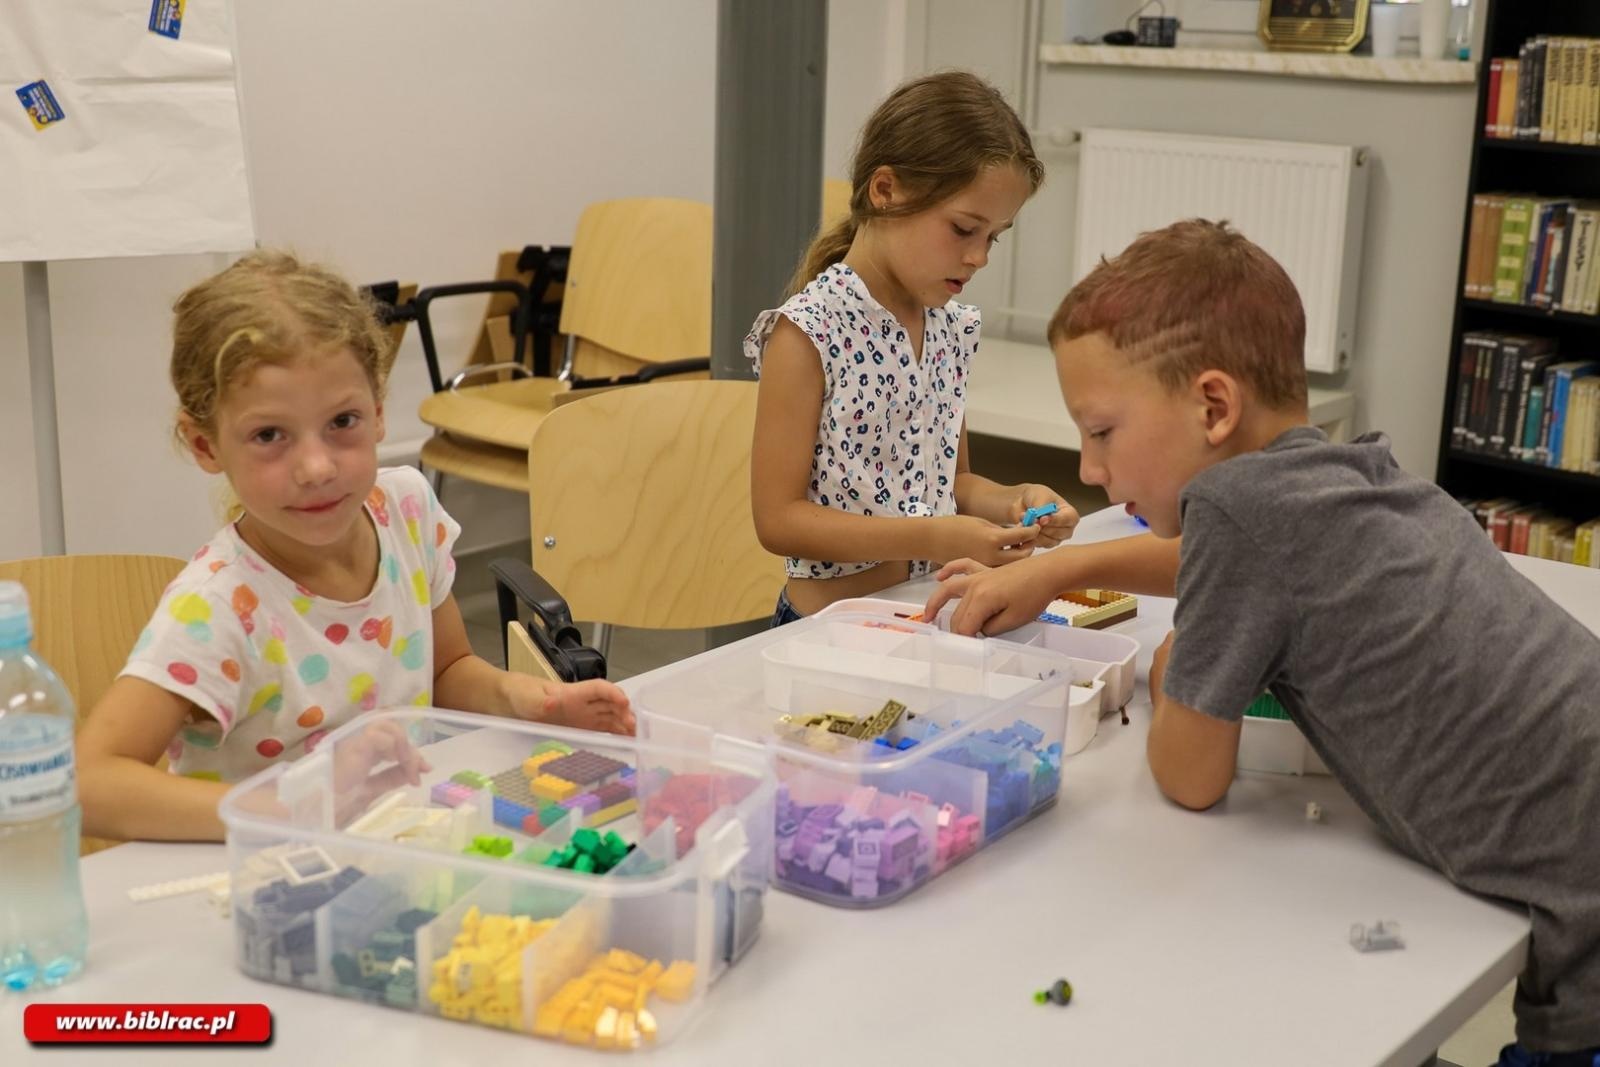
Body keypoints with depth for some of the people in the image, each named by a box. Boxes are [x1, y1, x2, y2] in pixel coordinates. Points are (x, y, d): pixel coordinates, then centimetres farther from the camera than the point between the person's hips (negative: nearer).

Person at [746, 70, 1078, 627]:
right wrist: (932, 539, -20)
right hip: (828, 627, -5)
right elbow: (778, 518, -13)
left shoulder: (954, 327, 7)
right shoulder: (808, 331, -13)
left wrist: (1012, 502, -1)